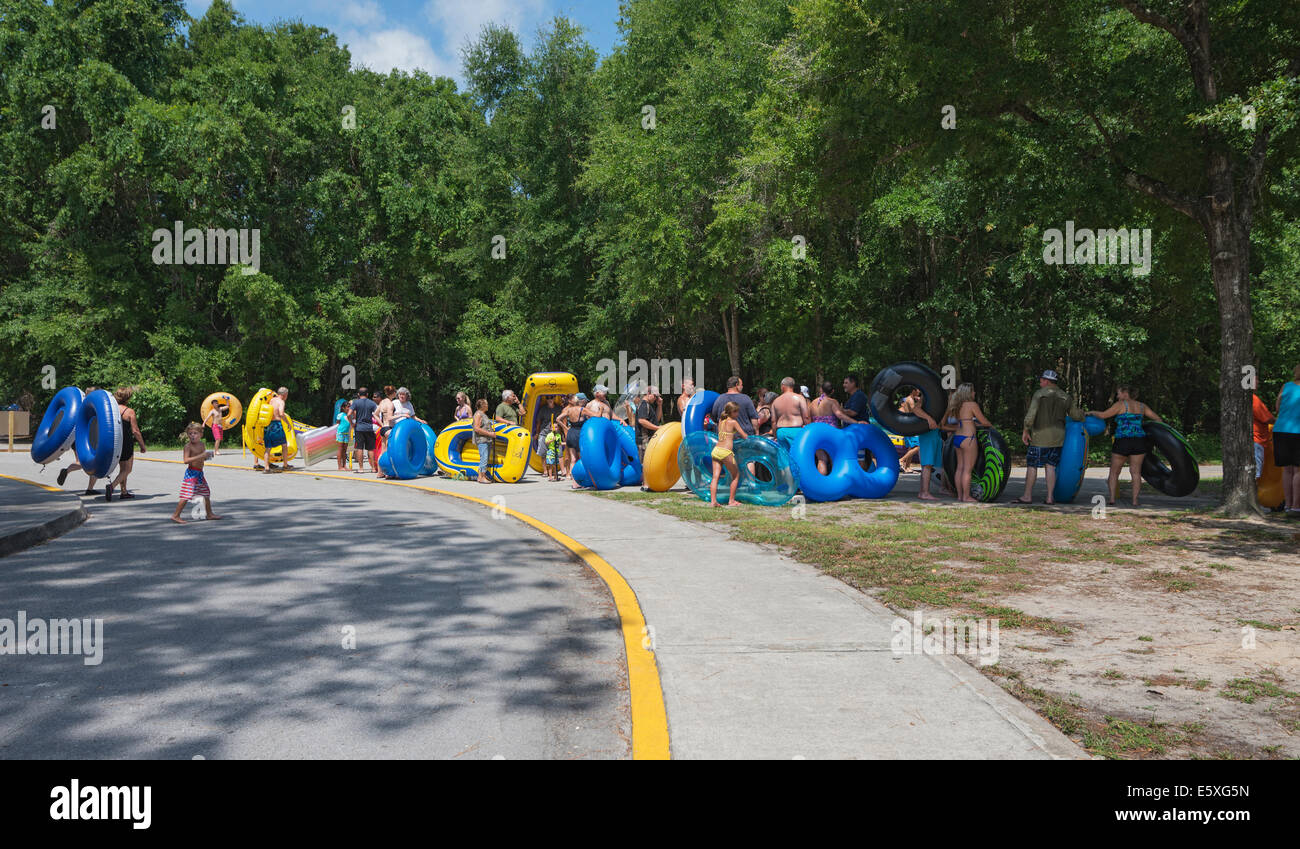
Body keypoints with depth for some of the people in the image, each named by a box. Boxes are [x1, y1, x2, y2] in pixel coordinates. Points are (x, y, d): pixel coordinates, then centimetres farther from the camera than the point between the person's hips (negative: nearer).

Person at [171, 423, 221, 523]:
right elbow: (186, 460, -24)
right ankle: (175, 515, -4)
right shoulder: (188, 446, -12)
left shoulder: (202, 444, 10)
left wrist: (208, 455, 4)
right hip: (191, 473, -8)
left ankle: (209, 513, 28)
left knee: (206, 493, 16)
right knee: (186, 496, -11)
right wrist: (201, 456, -28)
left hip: (200, 473, 8)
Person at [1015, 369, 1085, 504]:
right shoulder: (1065, 396, 9)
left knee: (1031, 465, 0)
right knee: (1050, 465, 8)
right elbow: (1076, 415, 13)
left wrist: (1025, 430, -7)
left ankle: (1027, 496, 1)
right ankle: (1050, 497, 5)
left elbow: (1031, 413, -14)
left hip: (1041, 435, -5)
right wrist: (1081, 413, 36)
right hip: (1058, 435, 5)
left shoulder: (1039, 394, -6)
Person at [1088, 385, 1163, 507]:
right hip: (1139, 441, 4)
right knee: (1135, 471, 8)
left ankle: (1112, 499, 2)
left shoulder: (1121, 404, -2)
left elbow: (1103, 415, -5)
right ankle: (1135, 500, 2)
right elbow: (1158, 419, 19)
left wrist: (1092, 412, 11)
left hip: (1122, 442, -4)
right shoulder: (1142, 406, 14)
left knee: (1114, 471, 9)